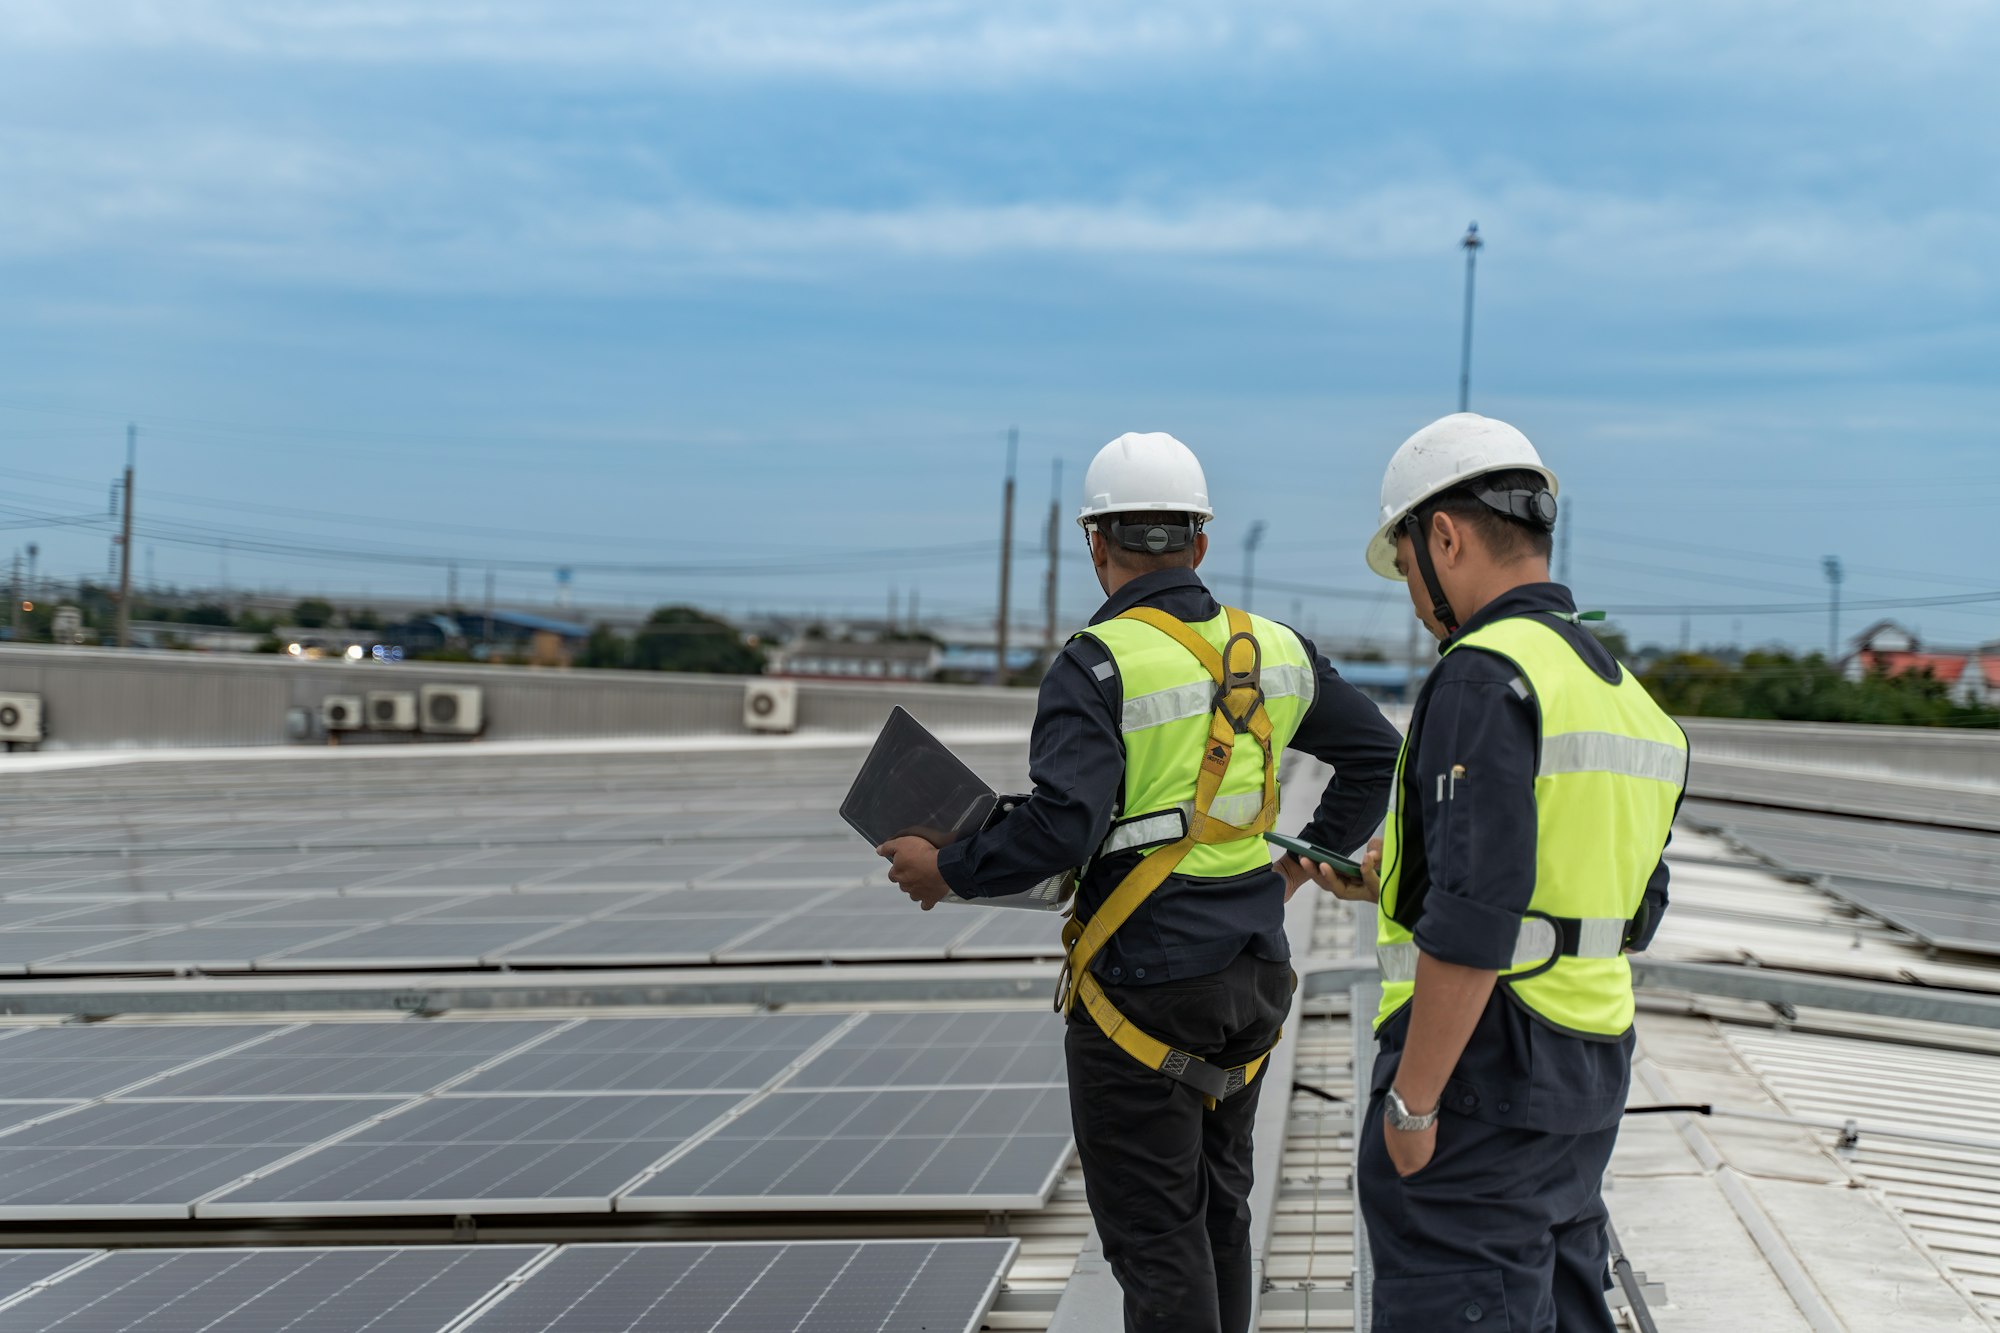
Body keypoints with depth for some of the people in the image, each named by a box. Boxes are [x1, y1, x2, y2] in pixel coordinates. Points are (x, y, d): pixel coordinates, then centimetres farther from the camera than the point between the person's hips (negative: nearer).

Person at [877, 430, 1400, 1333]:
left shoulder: (1100, 663, -15)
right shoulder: (1273, 650, 7)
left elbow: (1060, 828, -24)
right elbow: (1375, 752, 17)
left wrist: (947, 871, -10)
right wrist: (1304, 859, 24)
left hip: (1144, 980, -7)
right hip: (1254, 974, 7)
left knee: (1152, 1231, 0)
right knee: (1217, 1205, 19)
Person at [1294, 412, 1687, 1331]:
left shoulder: (1486, 677, -16)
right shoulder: (1621, 687, 13)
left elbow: (1474, 921, -23)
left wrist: (1411, 1101, -18)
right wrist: (1400, 880, 21)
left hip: (1483, 1060, -9)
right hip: (1590, 1059, 9)